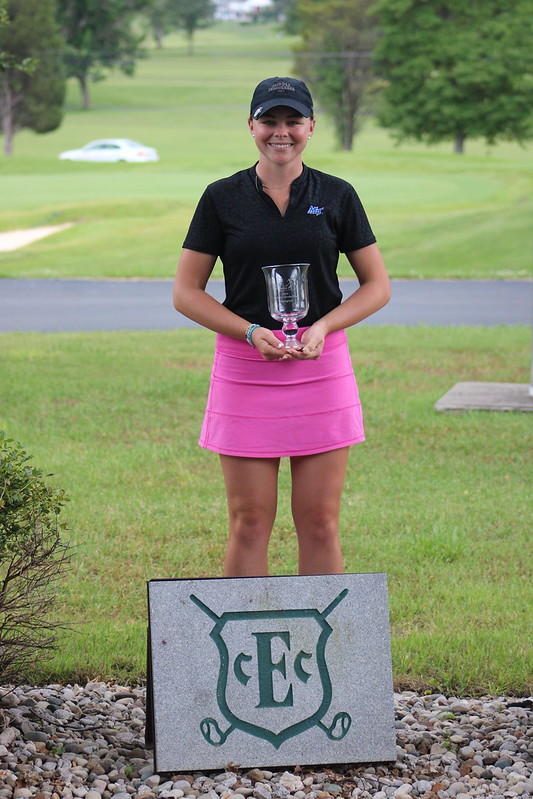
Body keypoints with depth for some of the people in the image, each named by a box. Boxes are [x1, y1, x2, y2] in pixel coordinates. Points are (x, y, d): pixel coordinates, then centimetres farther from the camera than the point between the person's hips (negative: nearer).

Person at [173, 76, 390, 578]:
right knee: (249, 523, 0)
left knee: (319, 522, 2)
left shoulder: (336, 196, 5)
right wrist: (251, 332, -12)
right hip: (243, 368, -1)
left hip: (321, 365, 1)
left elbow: (377, 286, 8)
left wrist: (322, 327, -10)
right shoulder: (223, 198, 3)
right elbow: (185, 292, 2)